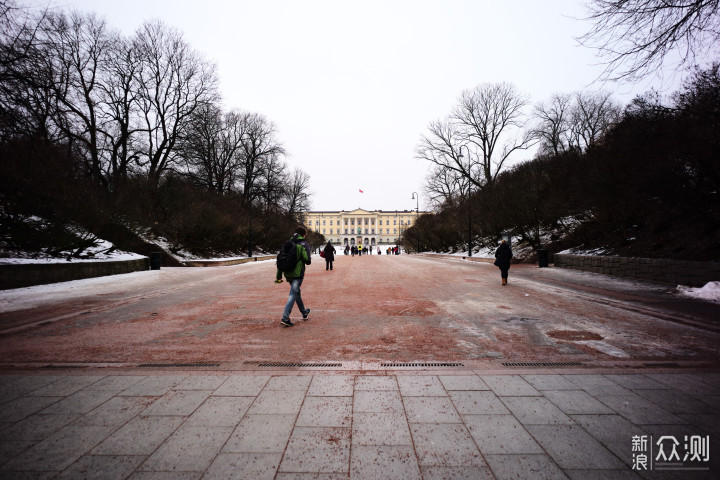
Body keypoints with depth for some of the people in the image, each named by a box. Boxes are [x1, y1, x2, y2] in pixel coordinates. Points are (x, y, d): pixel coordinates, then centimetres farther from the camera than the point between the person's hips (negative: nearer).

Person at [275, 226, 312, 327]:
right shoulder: (304, 244, -5)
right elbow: (307, 260, -15)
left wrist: (278, 275, 11)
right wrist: (310, 259, 10)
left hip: (288, 274, 6)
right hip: (298, 273, -6)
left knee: (296, 292, 21)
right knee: (293, 294, -5)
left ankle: (304, 313, 39)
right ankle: (285, 318, -15)